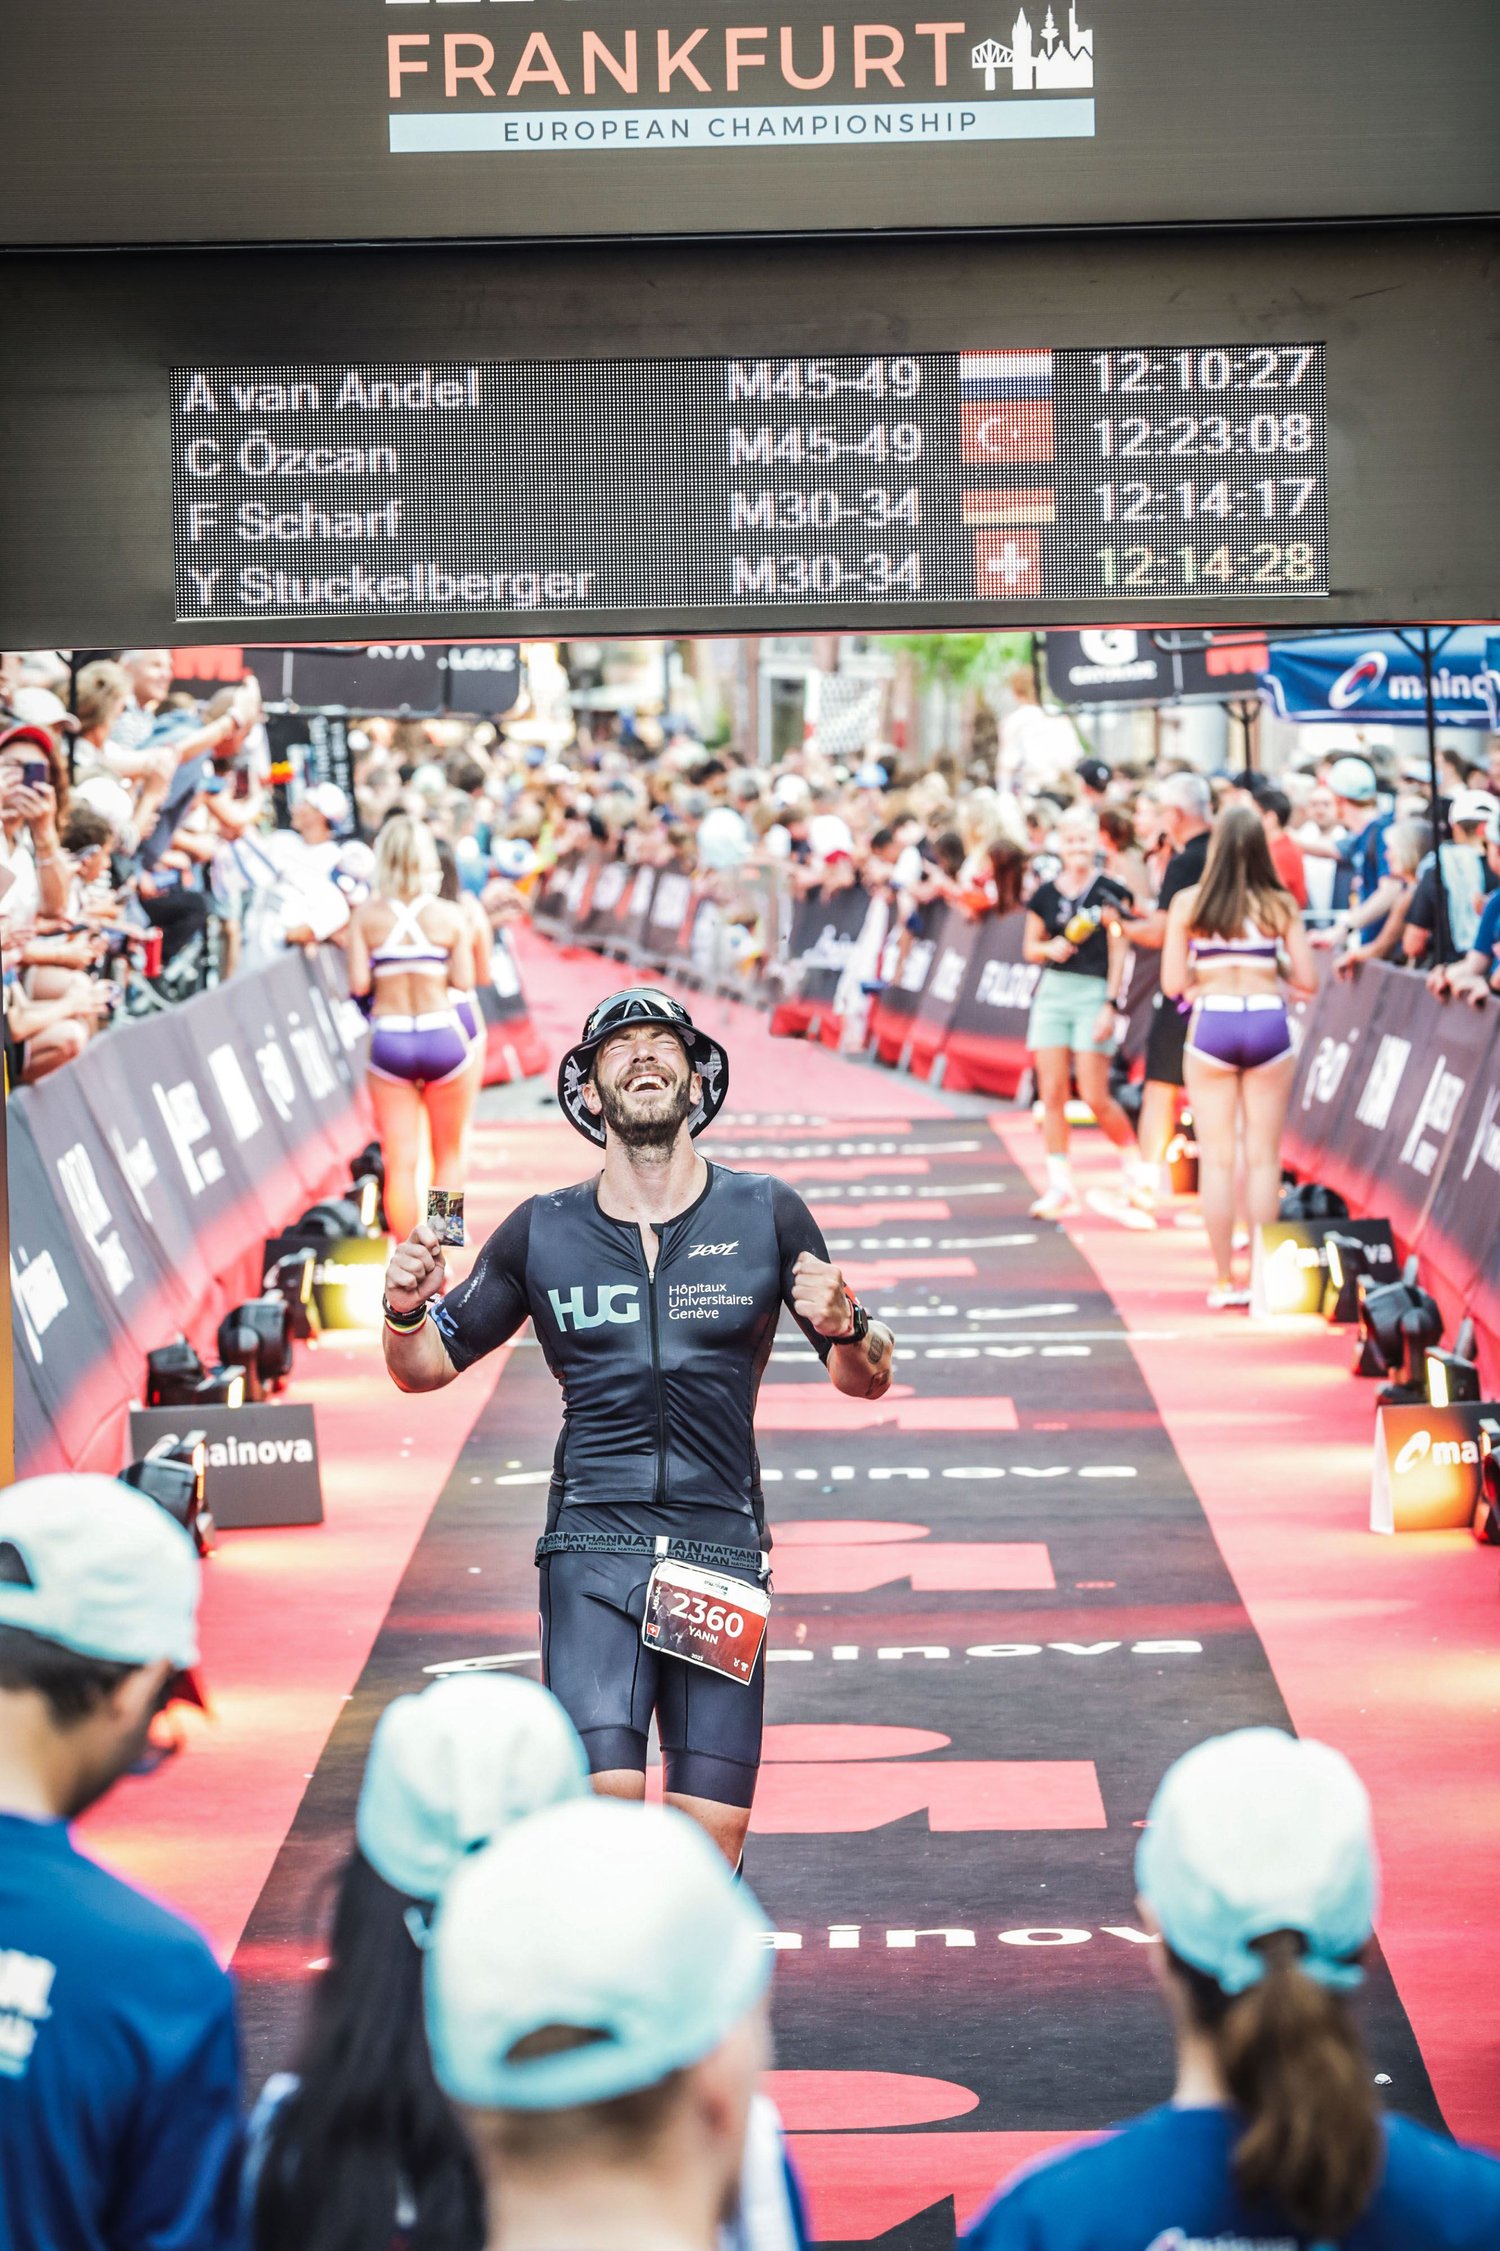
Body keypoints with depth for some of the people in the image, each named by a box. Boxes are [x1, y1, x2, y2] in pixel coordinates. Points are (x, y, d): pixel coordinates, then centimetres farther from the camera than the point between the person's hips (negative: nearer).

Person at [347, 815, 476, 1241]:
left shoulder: (366, 916, -5)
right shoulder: (449, 917, -5)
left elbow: (359, 985, -8)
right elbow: (465, 981, -5)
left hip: (389, 1040, 0)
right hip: (442, 1036, 0)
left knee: (400, 1161, 4)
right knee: (448, 1154, 16)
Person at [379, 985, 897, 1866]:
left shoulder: (767, 1215, 6)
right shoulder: (543, 1232, 7)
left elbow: (869, 1380, 11)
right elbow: (431, 1366, 16)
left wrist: (845, 1329, -12)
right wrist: (407, 1311, -6)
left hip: (721, 1551, 1)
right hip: (594, 1548, -1)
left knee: (713, 1839, -2)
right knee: (605, 1802, -18)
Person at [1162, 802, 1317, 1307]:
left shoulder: (1187, 903, -1)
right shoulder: (1280, 905, 0)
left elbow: (1173, 984, -2)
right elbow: (1307, 980, 0)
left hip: (1211, 1024, 0)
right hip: (1268, 1023, 0)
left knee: (1216, 1159, 6)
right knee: (1263, 1157, 7)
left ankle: (1224, 1280, 6)